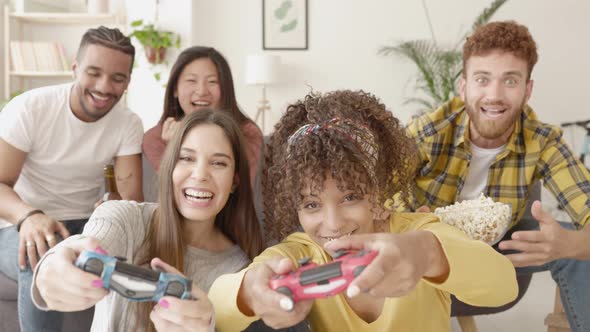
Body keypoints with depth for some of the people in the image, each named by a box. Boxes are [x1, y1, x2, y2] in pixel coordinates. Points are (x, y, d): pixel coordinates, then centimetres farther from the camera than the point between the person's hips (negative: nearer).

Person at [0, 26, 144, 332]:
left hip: (83, 227, 3)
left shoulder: (129, 124, -6)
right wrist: (29, 216, -41)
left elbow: (132, 198, -14)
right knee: (41, 258, -36)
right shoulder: (28, 108, -15)